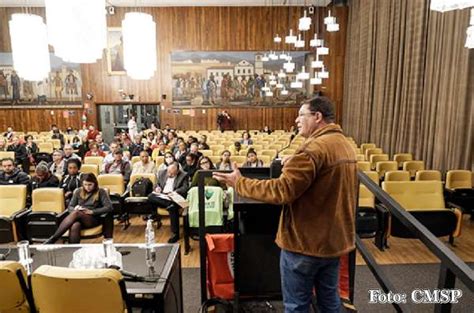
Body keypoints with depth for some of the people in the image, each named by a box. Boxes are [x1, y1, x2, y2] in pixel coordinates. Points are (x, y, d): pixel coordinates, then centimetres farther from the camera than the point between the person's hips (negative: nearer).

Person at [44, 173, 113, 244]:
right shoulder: (78, 191, 15)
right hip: (79, 217, 3)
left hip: (94, 219, -3)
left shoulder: (100, 192, 4)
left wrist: (91, 211, -15)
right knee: (75, 226, -38)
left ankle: (53, 239, -38)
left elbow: (109, 207, -6)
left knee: (76, 213, -36)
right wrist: (75, 209, -11)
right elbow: (70, 207, 15)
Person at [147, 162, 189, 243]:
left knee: (173, 207, -37)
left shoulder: (183, 176, 3)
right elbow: (157, 184, 23)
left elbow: (185, 188, -7)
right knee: (150, 196, -26)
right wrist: (157, 187, -1)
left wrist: (174, 192, -24)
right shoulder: (162, 173, 17)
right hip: (161, 196, 4)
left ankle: (175, 233, -28)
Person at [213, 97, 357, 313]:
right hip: (334, 238, 9)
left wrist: (239, 183, -17)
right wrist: (294, 166, 11)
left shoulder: (314, 149, -23)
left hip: (305, 241, -9)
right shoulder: (345, 145, 8)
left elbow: (281, 191, -26)